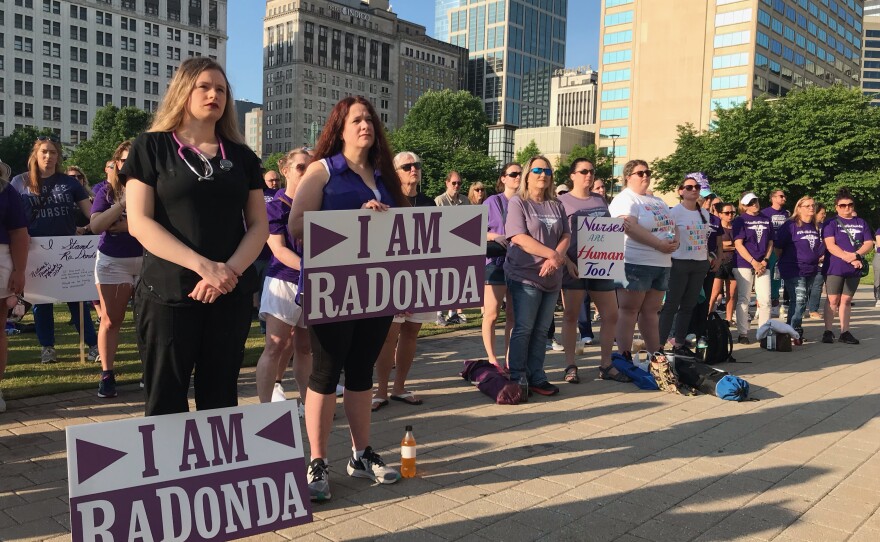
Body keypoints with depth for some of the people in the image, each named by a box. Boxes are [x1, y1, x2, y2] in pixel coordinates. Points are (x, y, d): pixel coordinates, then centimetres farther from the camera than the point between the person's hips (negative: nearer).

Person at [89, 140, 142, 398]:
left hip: (146, 259, -1)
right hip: (112, 261, 1)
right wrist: (124, 202, -17)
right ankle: (107, 375, 9)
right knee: (110, 320, 2)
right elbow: (95, 225, -10)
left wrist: (117, 225, -14)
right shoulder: (107, 192, 4)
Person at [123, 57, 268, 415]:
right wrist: (203, 266, -17)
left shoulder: (241, 156, 12)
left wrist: (230, 271, -12)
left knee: (220, 400, 8)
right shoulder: (152, 147, 2)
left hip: (232, 294, 3)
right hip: (167, 293, -3)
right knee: (166, 402, 2)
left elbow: (259, 225, 7)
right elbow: (139, 222, -7)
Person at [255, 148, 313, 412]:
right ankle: (264, 406, -6)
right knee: (275, 347, -9)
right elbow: (279, 249, -9)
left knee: (304, 347, 11)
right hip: (283, 280, -4)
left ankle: (306, 403, 20)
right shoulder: (274, 207, -1)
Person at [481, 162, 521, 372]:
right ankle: (492, 360, 7)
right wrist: (495, 237, -20)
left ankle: (509, 360, 14)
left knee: (513, 315, 7)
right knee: (492, 314, -3)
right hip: (496, 261, -3)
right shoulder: (493, 202, 0)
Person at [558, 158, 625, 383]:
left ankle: (606, 365, 16)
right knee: (571, 315, 1)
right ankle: (570, 366, 10)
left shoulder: (600, 200, 17)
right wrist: (567, 261, -17)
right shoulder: (562, 201, 2)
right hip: (575, 265, -5)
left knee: (611, 315, 4)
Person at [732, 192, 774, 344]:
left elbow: (770, 242, 13)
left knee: (765, 300, 0)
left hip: (762, 265, 4)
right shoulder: (740, 220, 0)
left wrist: (765, 261, -2)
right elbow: (738, 244, -7)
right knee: (743, 299, -3)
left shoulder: (766, 220, 13)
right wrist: (753, 262, -12)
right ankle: (743, 333, 3)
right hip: (743, 265, -4)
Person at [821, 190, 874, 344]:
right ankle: (828, 331, 5)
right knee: (833, 300, -2)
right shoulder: (831, 223, 0)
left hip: (854, 269, 4)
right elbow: (830, 245, -11)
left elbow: (869, 243, 5)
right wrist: (849, 258, -19)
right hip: (834, 268, -4)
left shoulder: (861, 223, 12)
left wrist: (856, 255, -14)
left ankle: (845, 333, 12)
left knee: (846, 300, 8)